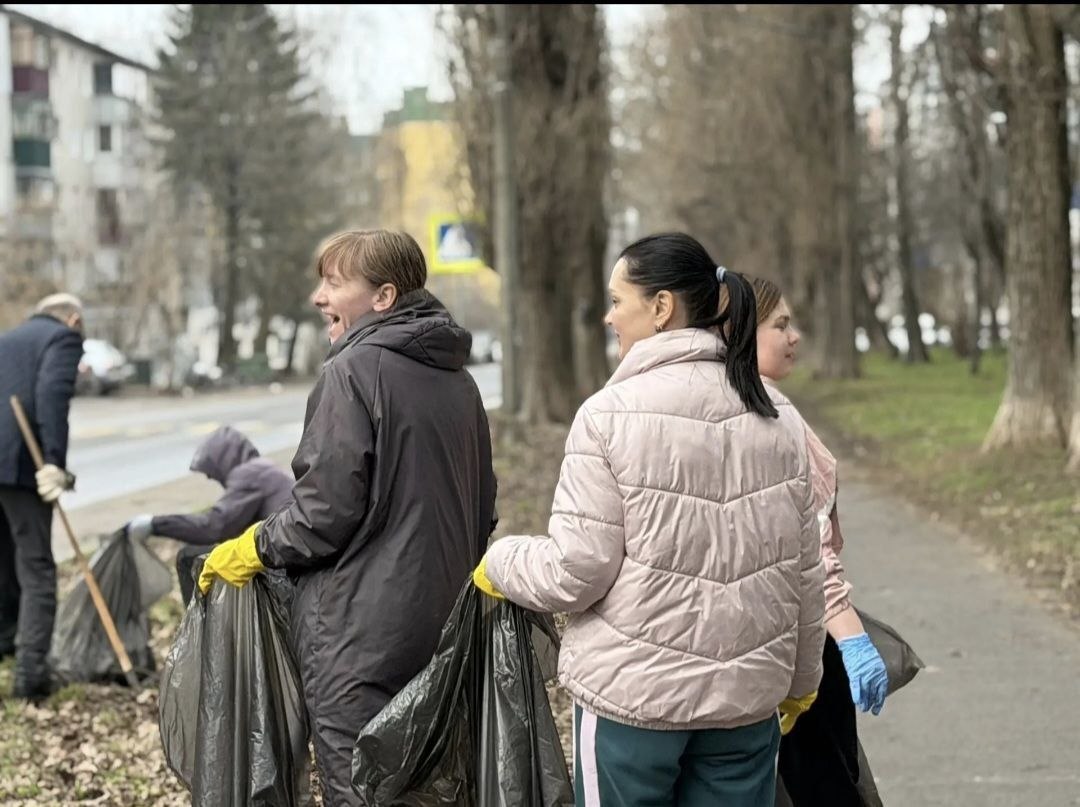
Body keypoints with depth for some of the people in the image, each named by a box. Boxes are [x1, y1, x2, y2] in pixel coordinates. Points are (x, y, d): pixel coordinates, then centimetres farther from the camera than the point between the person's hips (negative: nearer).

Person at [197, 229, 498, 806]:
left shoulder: (354, 370, -13)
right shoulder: (458, 381, 12)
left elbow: (327, 508, -17)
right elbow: (482, 510, 18)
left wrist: (256, 550, -2)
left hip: (360, 638, -8)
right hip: (441, 626, 8)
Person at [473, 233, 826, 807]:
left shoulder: (610, 414, -11)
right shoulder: (777, 416, 5)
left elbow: (576, 570, -13)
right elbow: (804, 570, 10)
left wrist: (498, 564, 7)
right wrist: (800, 677, 23)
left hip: (633, 694, -4)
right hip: (748, 695, 5)